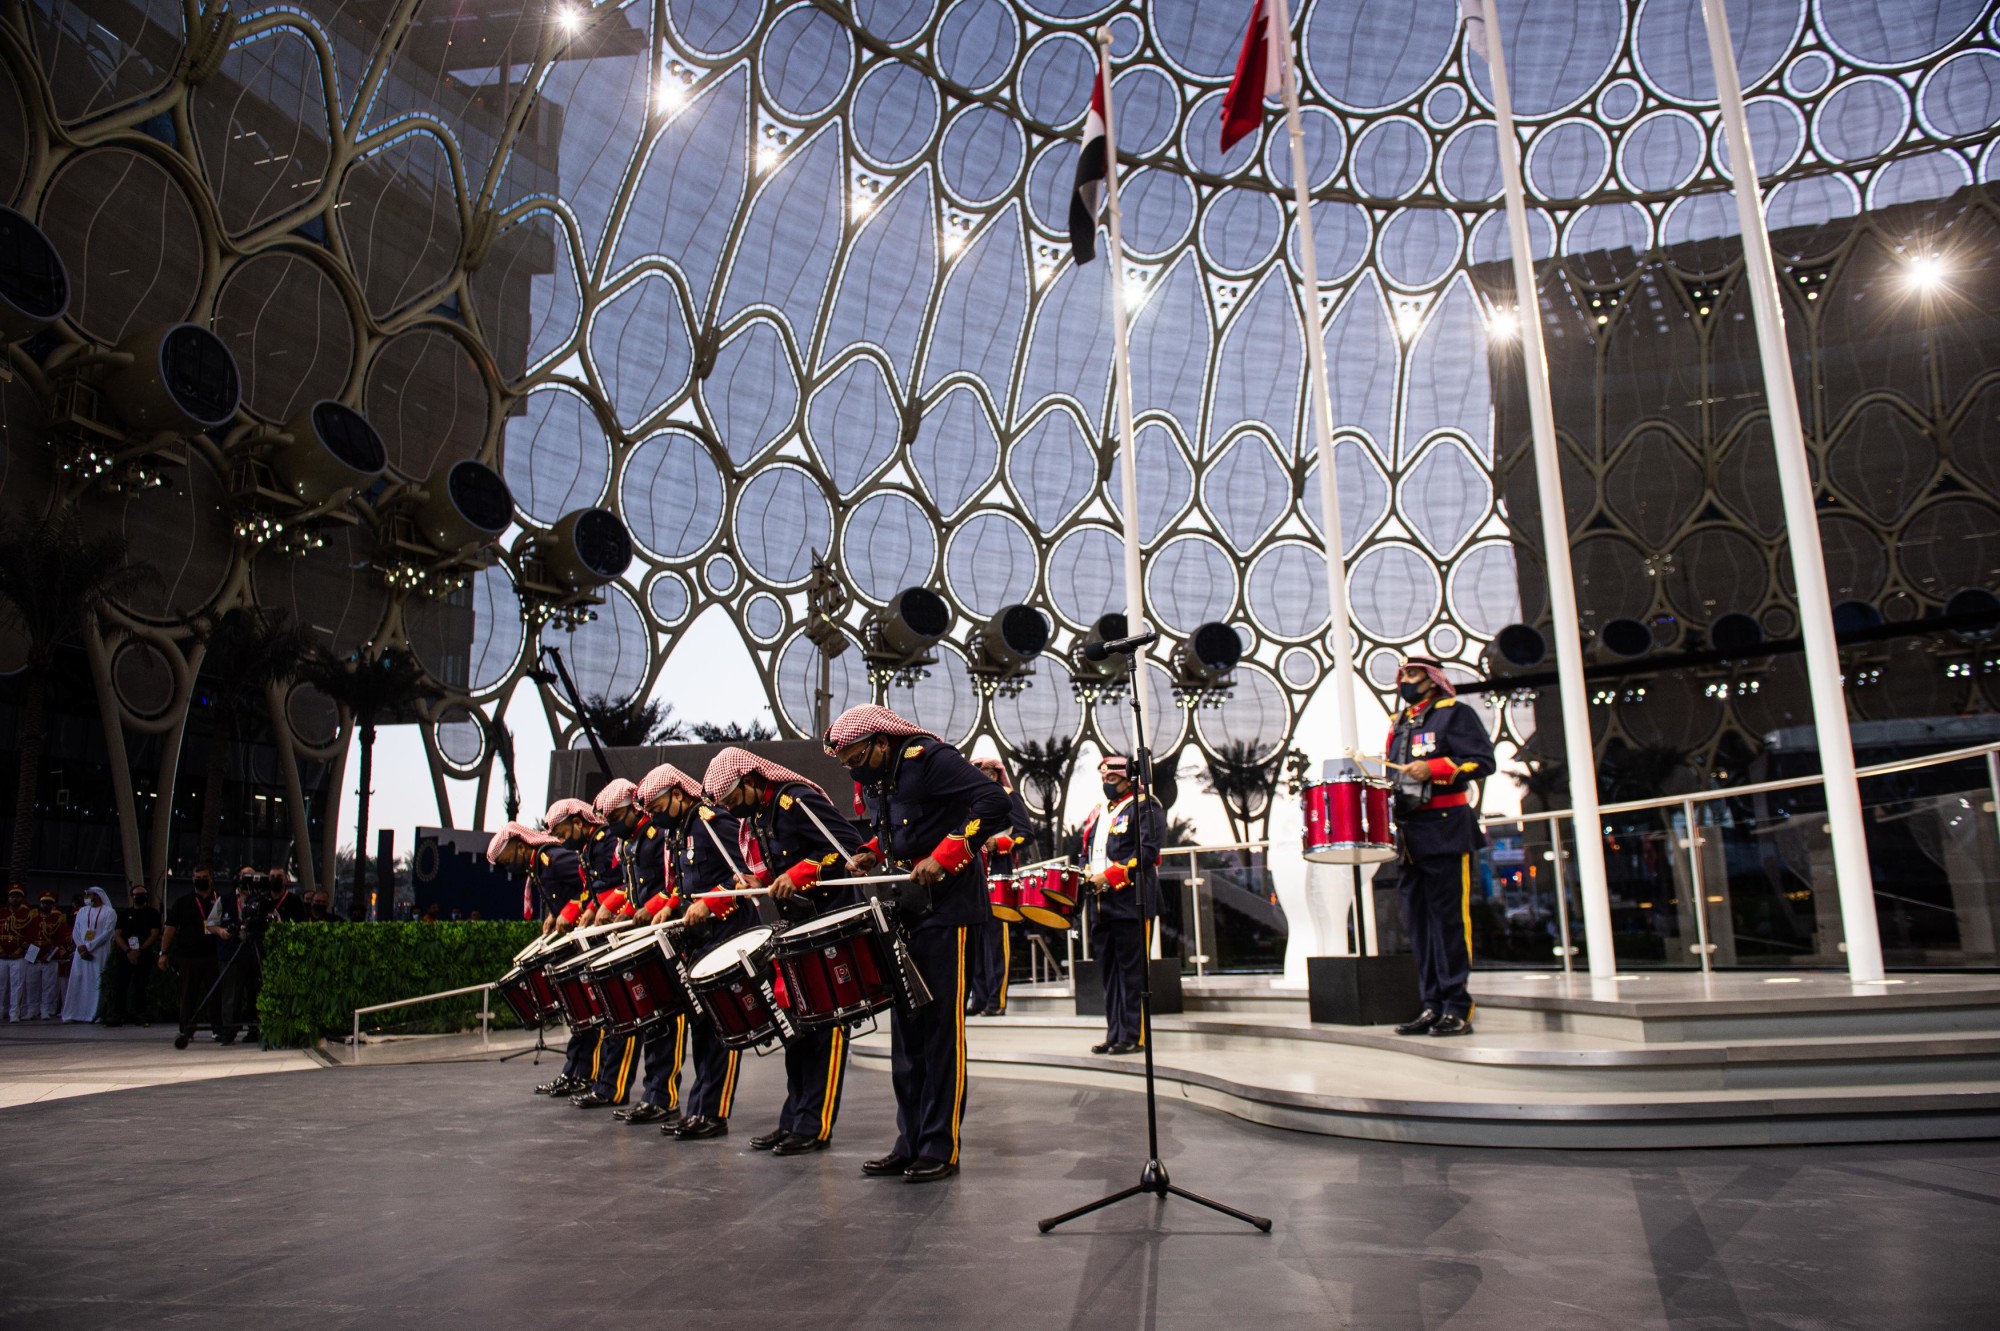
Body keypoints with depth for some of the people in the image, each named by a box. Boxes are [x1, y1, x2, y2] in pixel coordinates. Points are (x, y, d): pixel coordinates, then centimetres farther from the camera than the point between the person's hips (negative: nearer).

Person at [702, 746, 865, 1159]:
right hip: (796, 929, 9)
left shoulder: (798, 800, -15)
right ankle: (794, 1119, 18)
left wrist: (798, 874, -26)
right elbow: (757, 873, 18)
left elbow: (849, 845, -22)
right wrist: (711, 904, 2)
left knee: (824, 1024, -4)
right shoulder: (751, 822, 12)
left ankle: (815, 1126, 0)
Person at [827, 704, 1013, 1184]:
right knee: (905, 1029, 9)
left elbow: (995, 803, -21)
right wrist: (870, 855, 6)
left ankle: (941, 1148, 4)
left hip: (946, 909, -8)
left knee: (941, 1029, -4)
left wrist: (943, 857, -25)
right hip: (902, 911, 8)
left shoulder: (930, 759, -14)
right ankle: (910, 1143, 16)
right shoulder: (872, 780, 11)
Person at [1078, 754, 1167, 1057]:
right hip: (1100, 901, 8)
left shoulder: (1144, 806, -1)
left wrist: (1110, 876, -16)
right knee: (1108, 971, 9)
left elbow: (1148, 850, -13)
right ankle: (1115, 1034, 16)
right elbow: (1087, 853, 24)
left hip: (1131, 899, -8)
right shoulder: (1097, 813, 22)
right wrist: (1087, 876, 2)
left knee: (1132, 970, -5)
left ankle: (1134, 1035, 0)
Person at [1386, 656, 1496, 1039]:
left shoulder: (1455, 713, 1)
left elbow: (1482, 761, -9)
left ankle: (1457, 1008, -4)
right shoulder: (1398, 724, 22)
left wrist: (1433, 767, -18)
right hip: (1408, 832, 7)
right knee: (1417, 920, 6)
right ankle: (1433, 1005, 11)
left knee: (1449, 917, -7)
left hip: (1445, 829, -7)